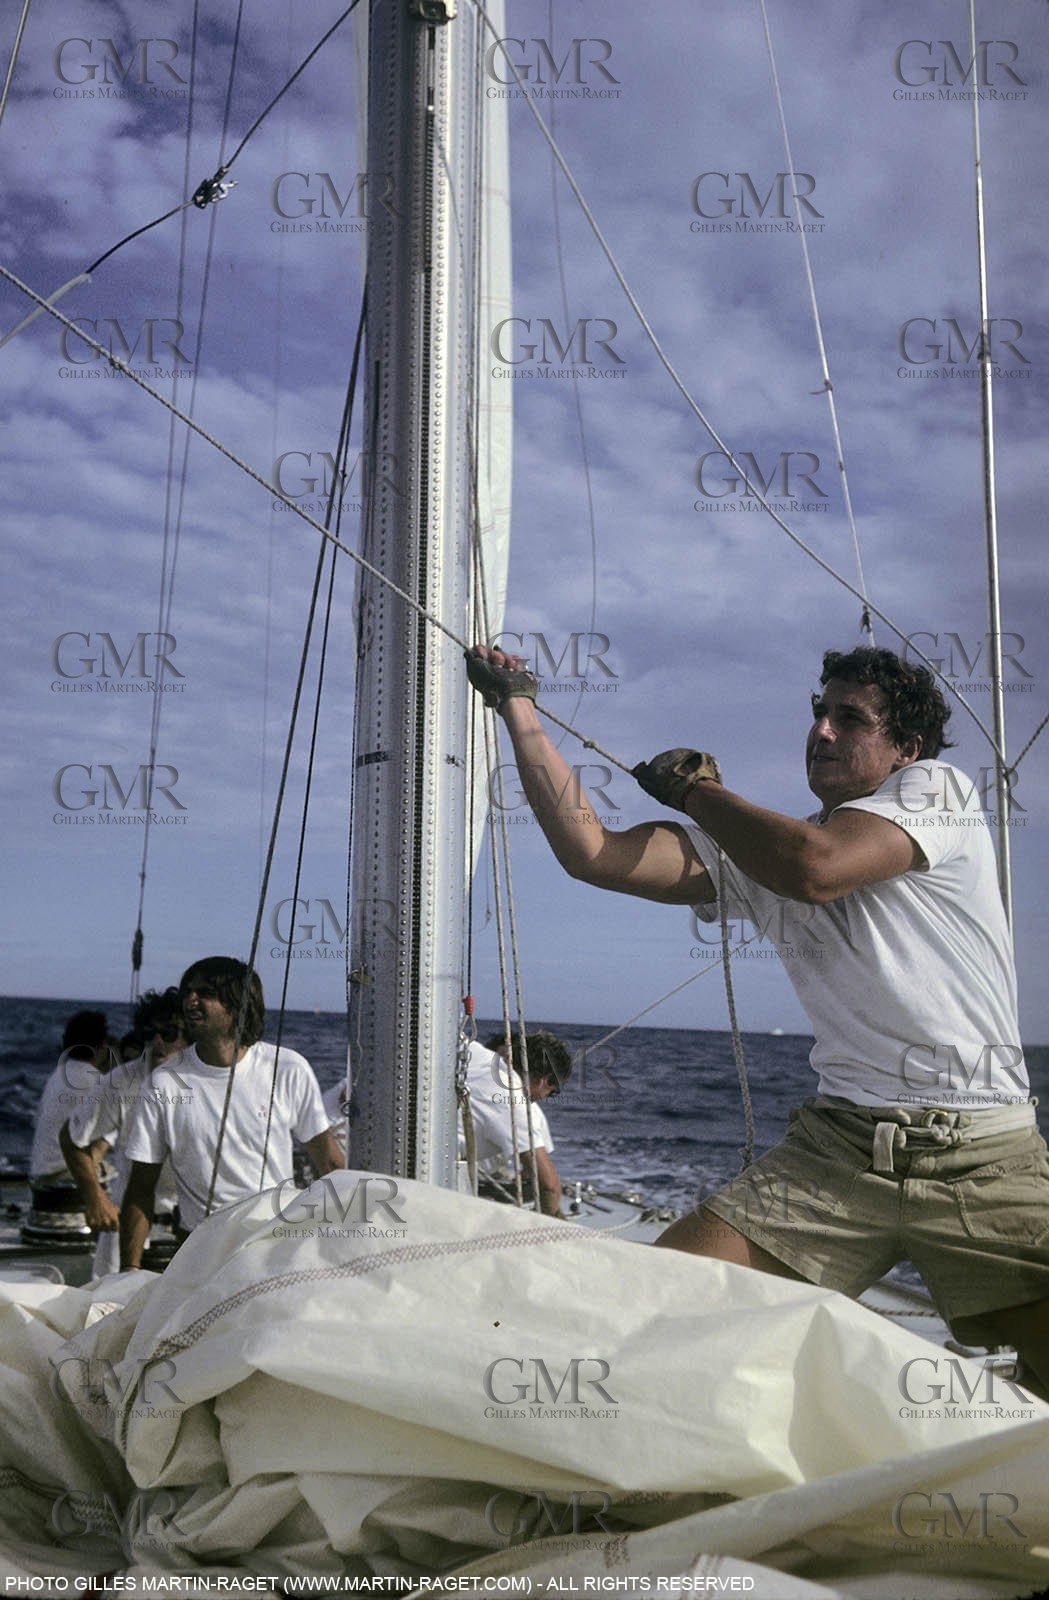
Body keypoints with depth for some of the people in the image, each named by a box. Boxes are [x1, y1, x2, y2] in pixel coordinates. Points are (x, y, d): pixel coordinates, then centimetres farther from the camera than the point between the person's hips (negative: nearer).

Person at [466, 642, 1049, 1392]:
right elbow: (591, 851, 3)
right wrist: (518, 708, 5)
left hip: (984, 1156, -3)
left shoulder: (939, 787, 1)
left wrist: (693, 789, -2)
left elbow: (816, 869, -18)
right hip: (838, 1147, 3)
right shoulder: (758, 849, 12)